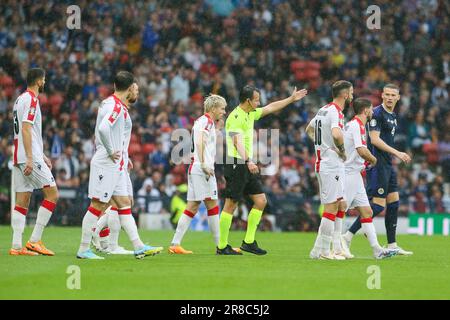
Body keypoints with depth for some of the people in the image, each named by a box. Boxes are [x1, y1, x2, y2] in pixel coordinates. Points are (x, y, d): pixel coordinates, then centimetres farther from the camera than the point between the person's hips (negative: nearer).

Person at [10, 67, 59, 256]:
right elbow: (26, 129, -18)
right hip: (30, 157, -9)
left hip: (19, 158, 9)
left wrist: (41, 156, 29)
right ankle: (35, 240, -9)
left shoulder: (21, 99, 20)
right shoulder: (31, 100, -9)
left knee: (22, 201, 5)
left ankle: (16, 246, 0)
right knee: (52, 193, -6)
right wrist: (30, 158, -21)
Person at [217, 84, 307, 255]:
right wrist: (248, 161, -43)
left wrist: (291, 99, 31)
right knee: (231, 205, -5)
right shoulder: (235, 117, -16)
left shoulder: (250, 113, 14)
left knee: (261, 200, 5)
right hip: (236, 164, -10)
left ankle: (249, 242, 9)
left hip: (248, 166, 10)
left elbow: (270, 108, 28)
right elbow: (238, 142, -29)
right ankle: (222, 246, 0)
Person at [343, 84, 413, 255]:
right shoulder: (377, 113, -12)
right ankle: (348, 236, -10)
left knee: (393, 201, 9)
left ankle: (392, 245, 14)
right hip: (377, 163, -10)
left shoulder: (393, 116, 17)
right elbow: (374, 139, -19)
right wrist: (397, 153, -22)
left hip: (387, 164, 10)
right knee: (378, 204, -13)